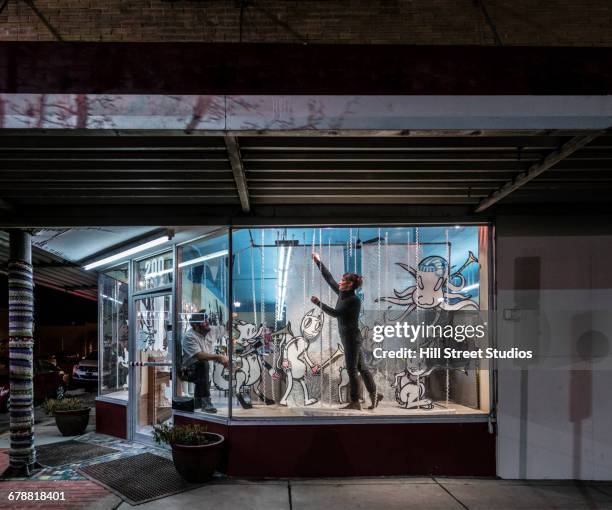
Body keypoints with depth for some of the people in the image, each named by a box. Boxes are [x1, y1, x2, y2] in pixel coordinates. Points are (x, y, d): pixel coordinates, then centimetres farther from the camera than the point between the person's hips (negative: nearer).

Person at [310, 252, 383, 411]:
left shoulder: (354, 300, -18)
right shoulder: (342, 293, 6)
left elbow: (335, 313, -24)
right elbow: (329, 279, 11)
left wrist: (318, 303, -23)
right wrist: (318, 262, 12)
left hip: (352, 338, -9)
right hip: (348, 337, 9)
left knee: (351, 370, -2)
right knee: (361, 368, 15)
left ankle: (355, 402, 8)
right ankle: (374, 394, 25)